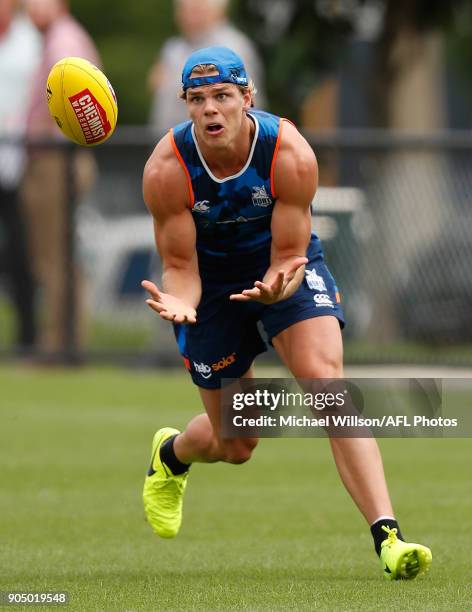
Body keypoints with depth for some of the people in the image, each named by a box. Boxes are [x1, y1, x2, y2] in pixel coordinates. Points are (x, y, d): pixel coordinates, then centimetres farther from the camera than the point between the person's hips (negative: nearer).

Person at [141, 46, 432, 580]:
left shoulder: (289, 154, -27)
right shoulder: (167, 170, -27)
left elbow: (287, 253, -21)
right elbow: (180, 265, -18)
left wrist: (277, 286, -45)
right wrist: (179, 302, -42)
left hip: (286, 266, 0)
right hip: (211, 280, 0)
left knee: (325, 376, -27)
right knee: (235, 446, 6)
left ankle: (387, 537, -34)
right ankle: (169, 454, 47)